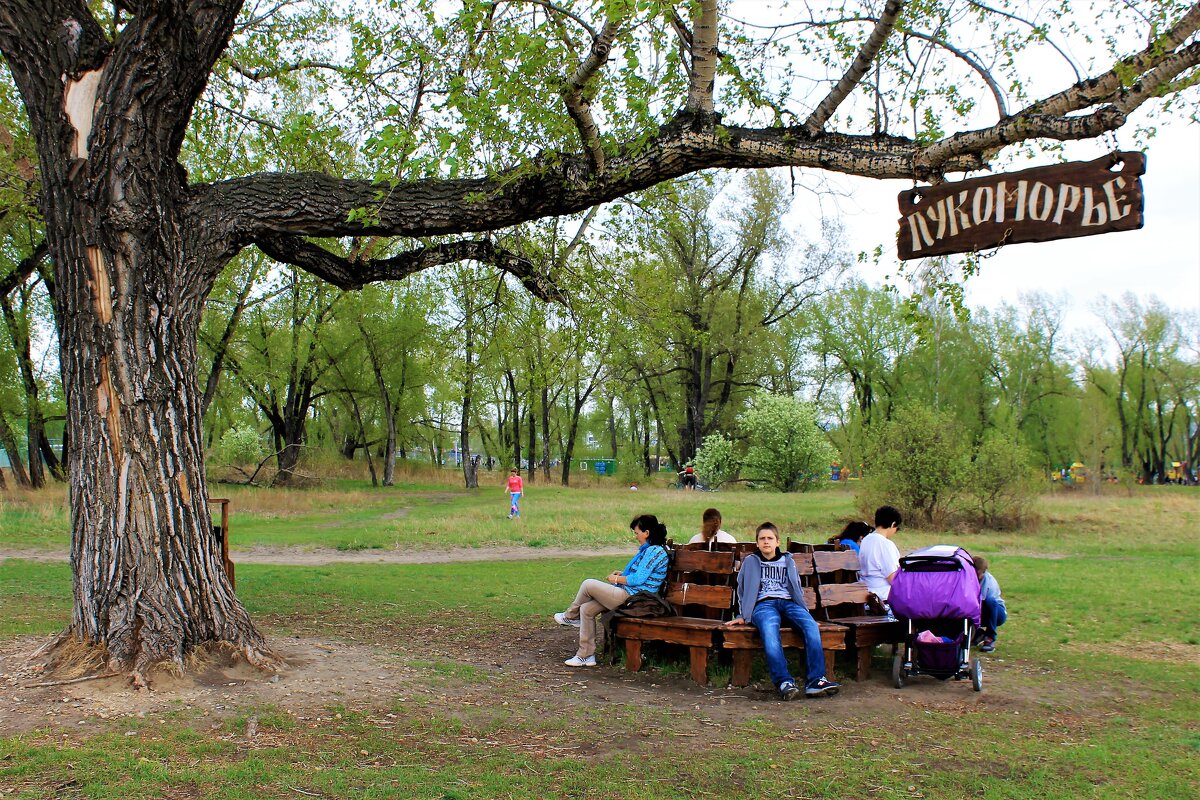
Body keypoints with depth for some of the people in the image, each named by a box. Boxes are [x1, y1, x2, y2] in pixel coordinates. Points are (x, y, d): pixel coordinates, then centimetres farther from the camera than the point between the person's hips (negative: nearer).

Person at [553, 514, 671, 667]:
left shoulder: (654, 551, -16)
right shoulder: (648, 550, 16)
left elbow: (638, 579, -20)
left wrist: (617, 579, -6)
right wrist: (622, 574, 13)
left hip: (630, 598, -11)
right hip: (630, 594, 11)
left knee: (588, 585, -5)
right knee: (586, 609, 6)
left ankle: (570, 616, 19)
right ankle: (586, 655, 9)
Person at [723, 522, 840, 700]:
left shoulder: (788, 561, 28)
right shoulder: (750, 562, 23)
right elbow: (743, 590, 21)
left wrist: (803, 610, 13)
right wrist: (742, 615, 11)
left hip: (788, 602, 2)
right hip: (763, 604, -2)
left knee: (811, 626, -32)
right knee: (769, 631, -39)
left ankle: (815, 681, -39)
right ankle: (784, 682, -48)